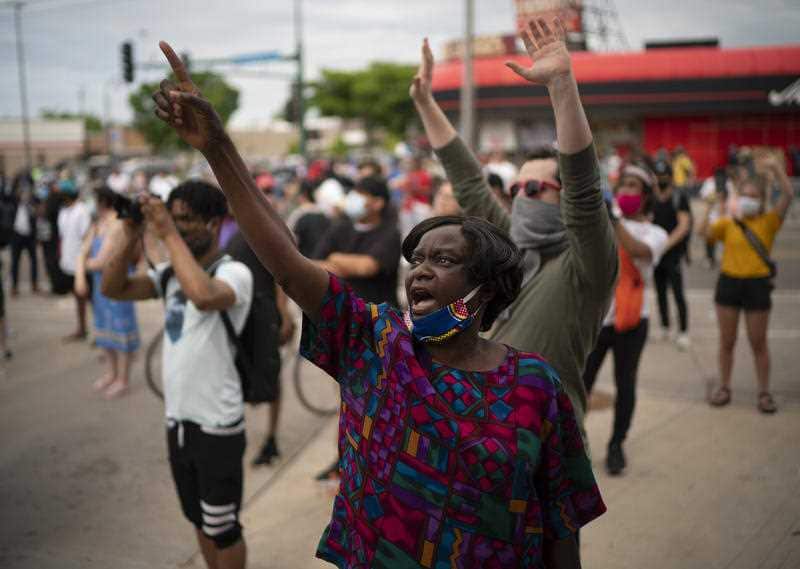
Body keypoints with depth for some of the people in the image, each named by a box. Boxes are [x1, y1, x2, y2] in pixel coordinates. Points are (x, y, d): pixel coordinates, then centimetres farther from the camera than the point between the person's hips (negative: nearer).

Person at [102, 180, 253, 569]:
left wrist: (170, 236, -31)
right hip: (177, 419, 7)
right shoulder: (171, 272, 6)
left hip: (217, 425, -7)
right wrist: (130, 236, -12)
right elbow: (113, 289, -1)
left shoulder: (234, 272, -16)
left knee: (222, 528, 8)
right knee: (200, 520, 21)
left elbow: (204, 296, -38)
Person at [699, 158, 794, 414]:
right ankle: (724, 388, 23)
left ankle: (764, 393, 18)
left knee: (758, 343, 6)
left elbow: (788, 195, -14)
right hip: (729, 282, 2)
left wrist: (777, 169, -20)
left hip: (757, 284, -2)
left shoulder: (769, 221, -1)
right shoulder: (728, 222, 2)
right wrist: (710, 207, -18)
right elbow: (703, 232, -12)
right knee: (726, 341, 10)